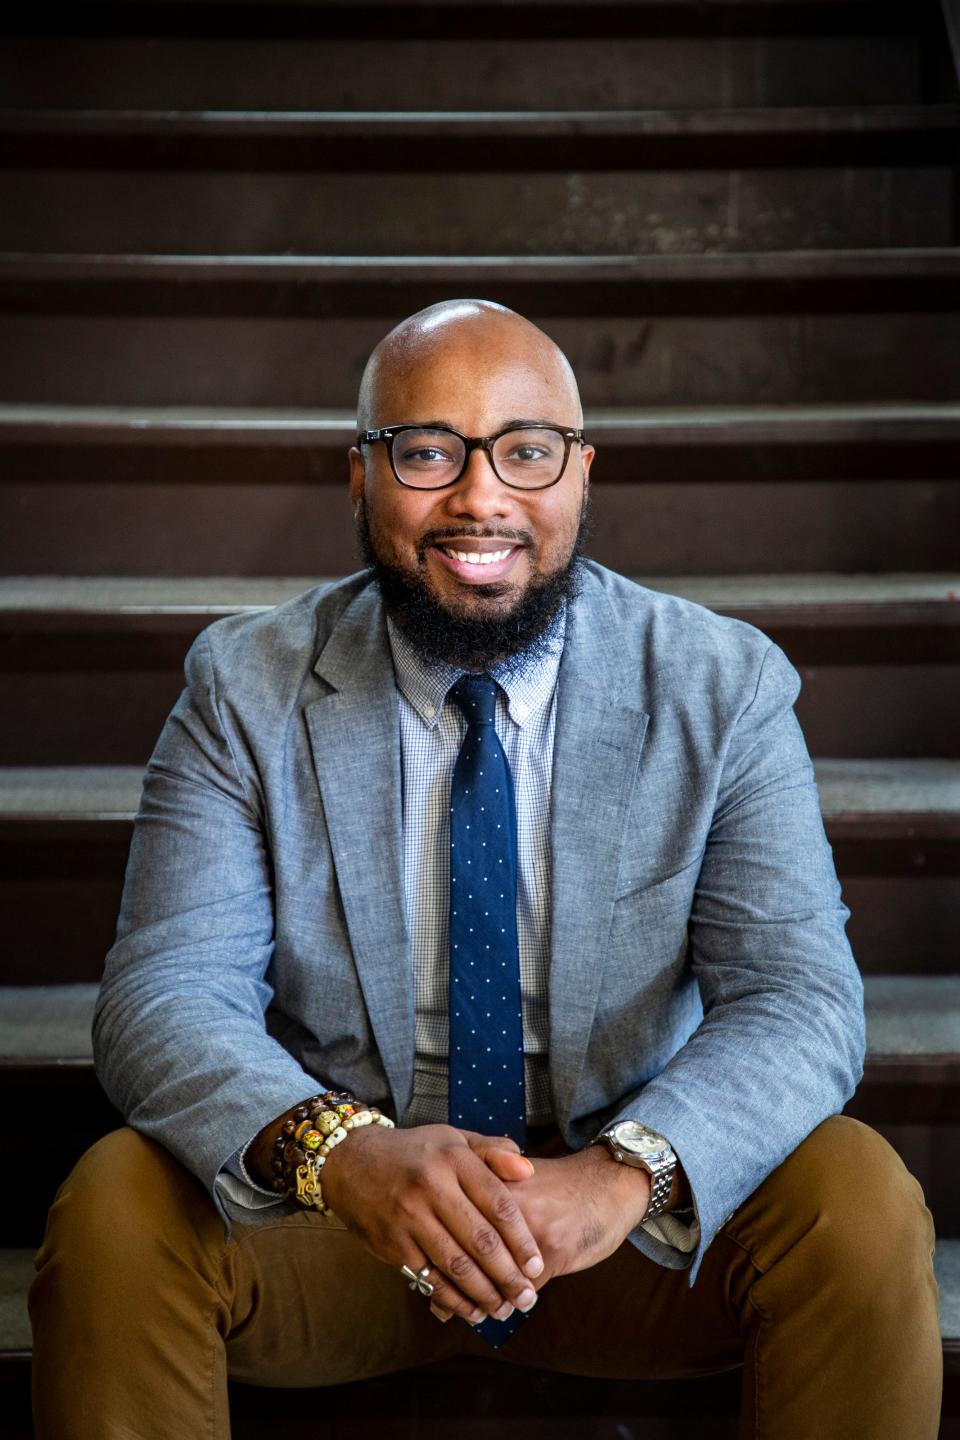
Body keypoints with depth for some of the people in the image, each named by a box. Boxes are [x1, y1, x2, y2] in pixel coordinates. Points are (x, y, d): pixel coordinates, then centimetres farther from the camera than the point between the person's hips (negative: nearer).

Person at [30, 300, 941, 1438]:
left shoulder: (724, 690, -6)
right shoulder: (246, 690, -6)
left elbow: (797, 999, -15)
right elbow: (164, 999, -15)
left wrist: (626, 1171, -36)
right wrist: (341, 1151, -37)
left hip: (633, 1218, 1)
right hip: (326, 1212, 0)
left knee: (860, 1200, -26)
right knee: (115, 1209, -27)